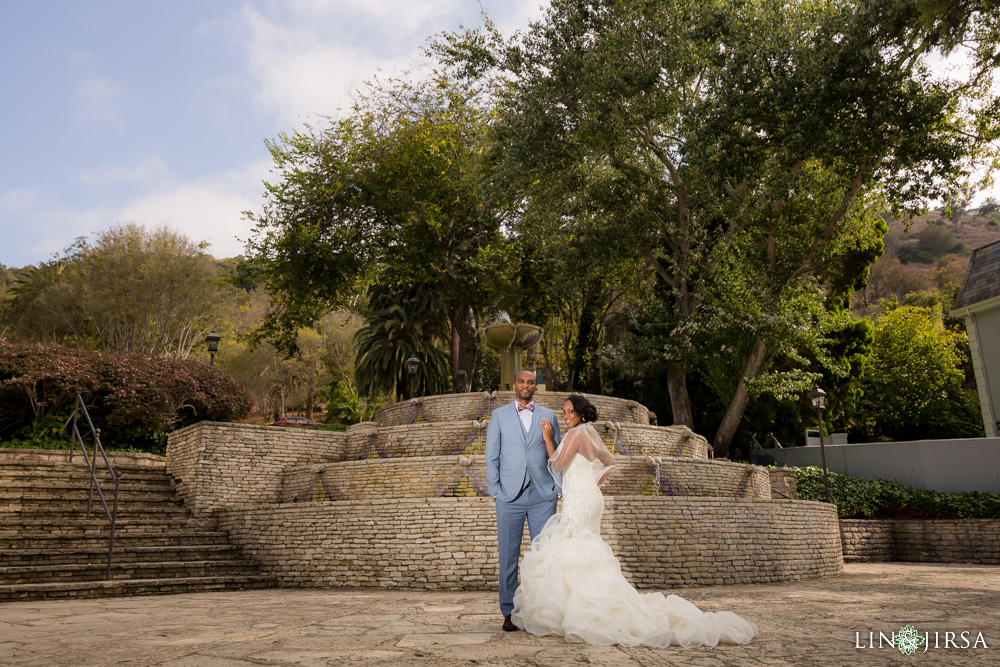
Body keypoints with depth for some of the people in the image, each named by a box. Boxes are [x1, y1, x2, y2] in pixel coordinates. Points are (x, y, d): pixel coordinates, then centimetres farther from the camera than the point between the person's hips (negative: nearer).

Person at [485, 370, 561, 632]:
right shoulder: (499, 415, 9)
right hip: (510, 495, -1)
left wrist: (558, 489, 3)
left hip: (543, 495, 1)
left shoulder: (548, 416, 12)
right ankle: (509, 613, 12)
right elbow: (491, 456, 7)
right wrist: (494, 490, -2)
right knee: (509, 556, 2)